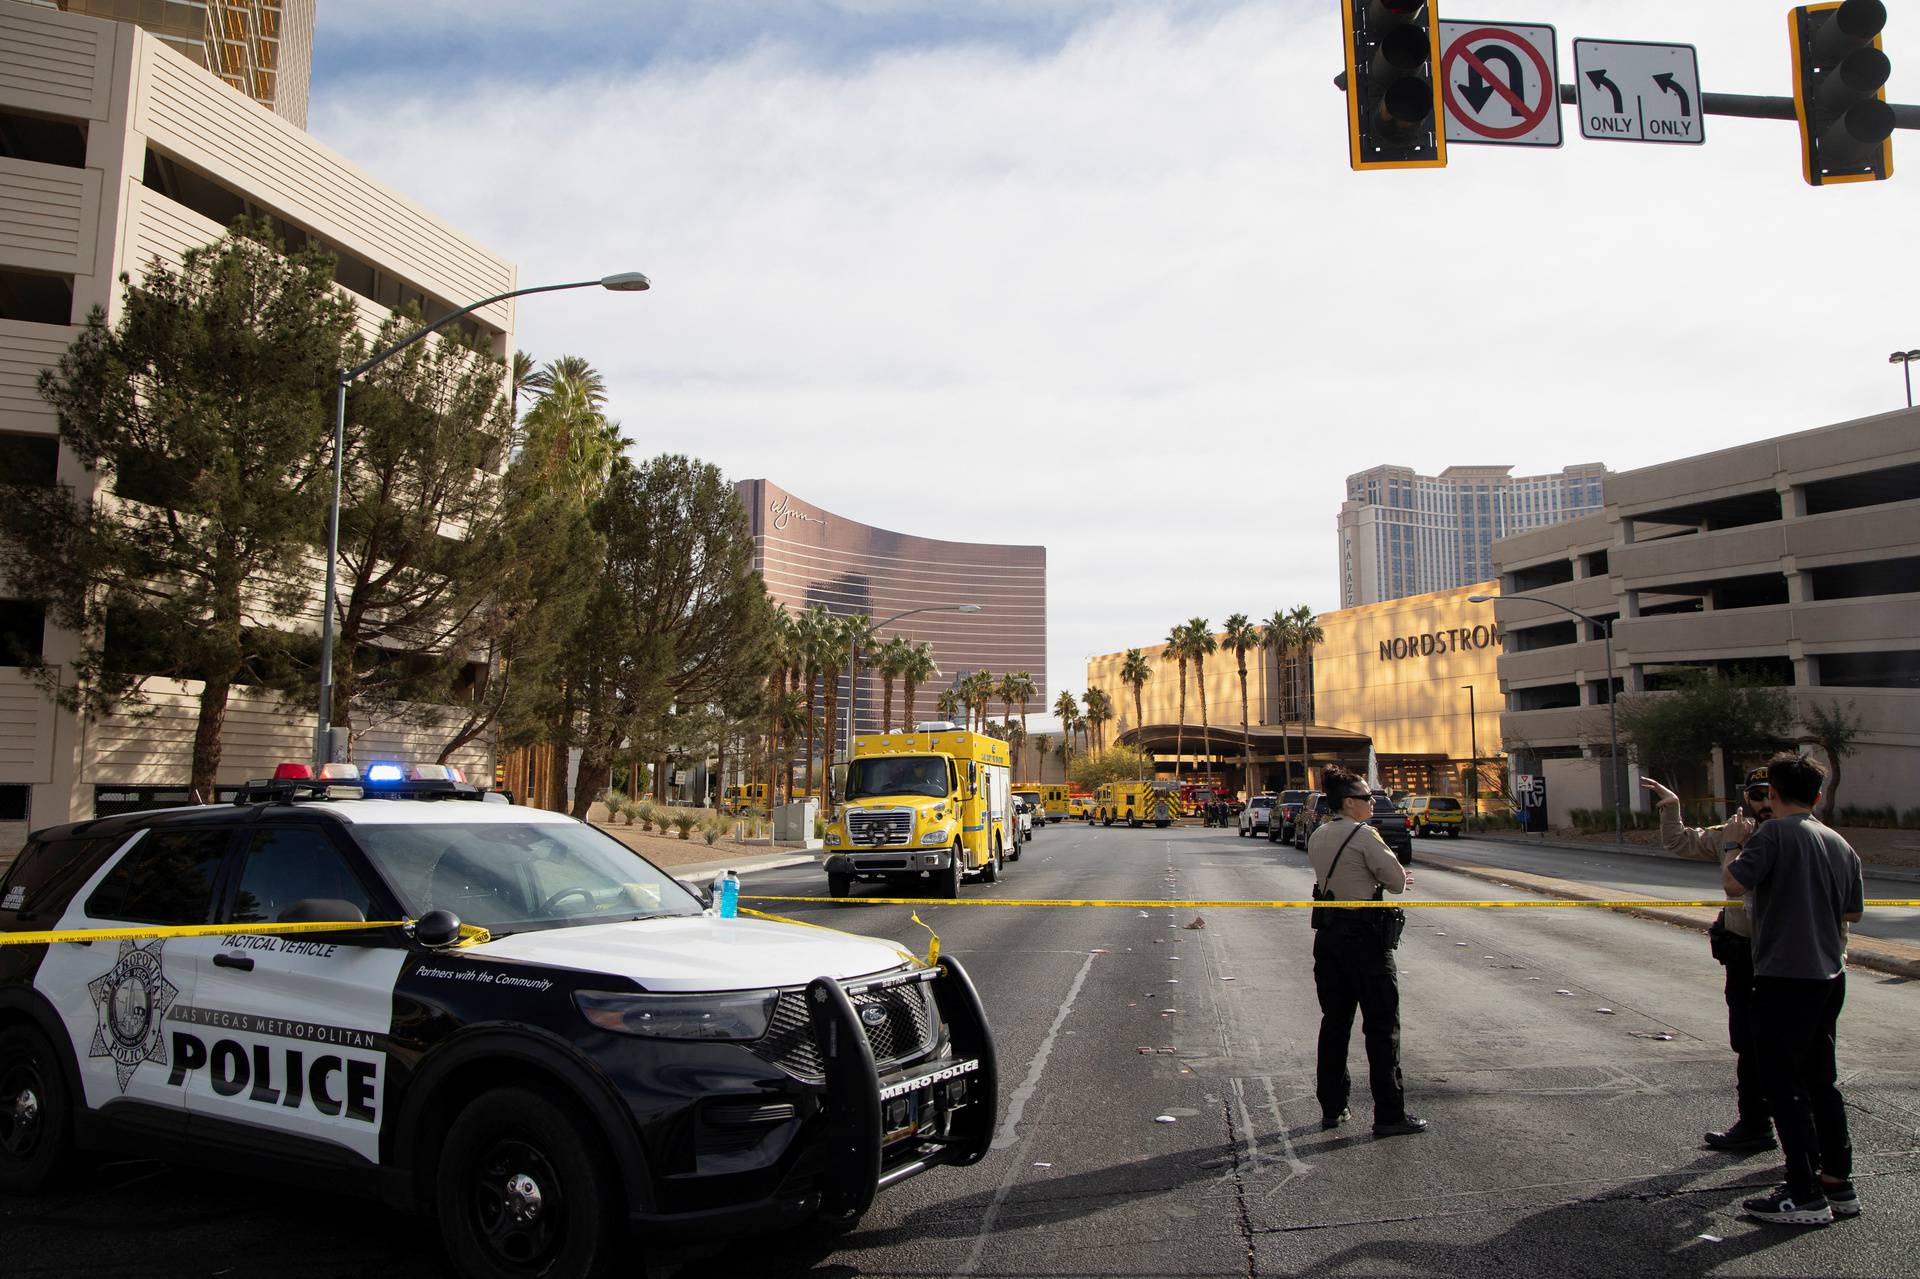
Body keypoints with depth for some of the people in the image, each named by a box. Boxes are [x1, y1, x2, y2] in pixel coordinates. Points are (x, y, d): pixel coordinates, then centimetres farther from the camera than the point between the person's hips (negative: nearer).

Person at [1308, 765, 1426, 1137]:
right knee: (1382, 1024, 1)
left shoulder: (1317, 836, 9)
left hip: (1328, 933, 8)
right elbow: (1398, 881, -12)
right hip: (1364, 935, -7)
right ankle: (1389, 1114, 5)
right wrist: (1388, 880, 9)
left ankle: (1332, 1108, 21)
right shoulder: (1364, 836, -14)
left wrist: (1373, 880, 9)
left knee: (1334, 1021, 14)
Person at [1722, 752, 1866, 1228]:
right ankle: (1839, 1183, 24)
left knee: (1784, 1085, -1)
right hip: (1830, 976, 8)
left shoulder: (1776, 834, -14)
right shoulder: (1840, 844, 9)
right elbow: (1852, 910, 16)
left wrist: (1738, 843, -4)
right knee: (1821, 1080, 18)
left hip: (1785, 978, -8)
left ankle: (1806, 1196, 1)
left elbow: (1734, 884, -20)